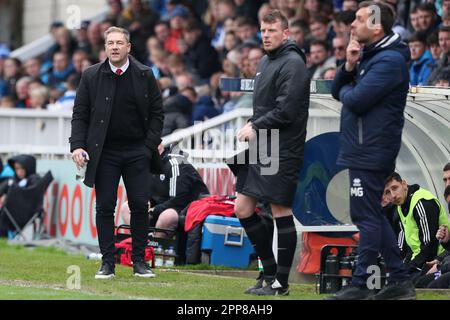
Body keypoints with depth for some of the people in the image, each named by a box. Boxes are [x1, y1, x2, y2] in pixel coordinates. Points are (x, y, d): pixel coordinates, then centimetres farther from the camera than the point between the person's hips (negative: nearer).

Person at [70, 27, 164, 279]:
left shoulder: (145, 75, 2)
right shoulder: (92, 76, 3)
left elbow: (157, 112, 5)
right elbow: (80, 114, 3)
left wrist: (151, 144, -5)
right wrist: (78, 145, -9)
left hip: (137, 152, 0)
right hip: (104, 152, 0)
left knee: (139, 206, -1)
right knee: (105, 207, -2)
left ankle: (139, 261, 8)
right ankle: (108, 263, 4)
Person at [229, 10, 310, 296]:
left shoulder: (292, 64, -12)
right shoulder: (266, 62, 17)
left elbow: (286, 110, -19)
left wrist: (256, 127, -11)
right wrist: (252, 125, 7)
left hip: (282, 152, -9)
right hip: (259, 148, 10)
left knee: (281, 213, -4)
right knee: (243, 209, 8)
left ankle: (281, 283, 3)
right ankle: (270, 272, 18)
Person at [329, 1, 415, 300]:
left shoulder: (390, 61, -16)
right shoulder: (368, 55, 16)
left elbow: (356, 100, -23)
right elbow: (337, 90, 15)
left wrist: (347, 90, 0)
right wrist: (349, 65, -3)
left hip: (371, 151, -11)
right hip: (362, 150, 11)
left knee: (366, 216, -7)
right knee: (373, 216, 14)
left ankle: (360, 285, -4)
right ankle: (400, 281, 19)